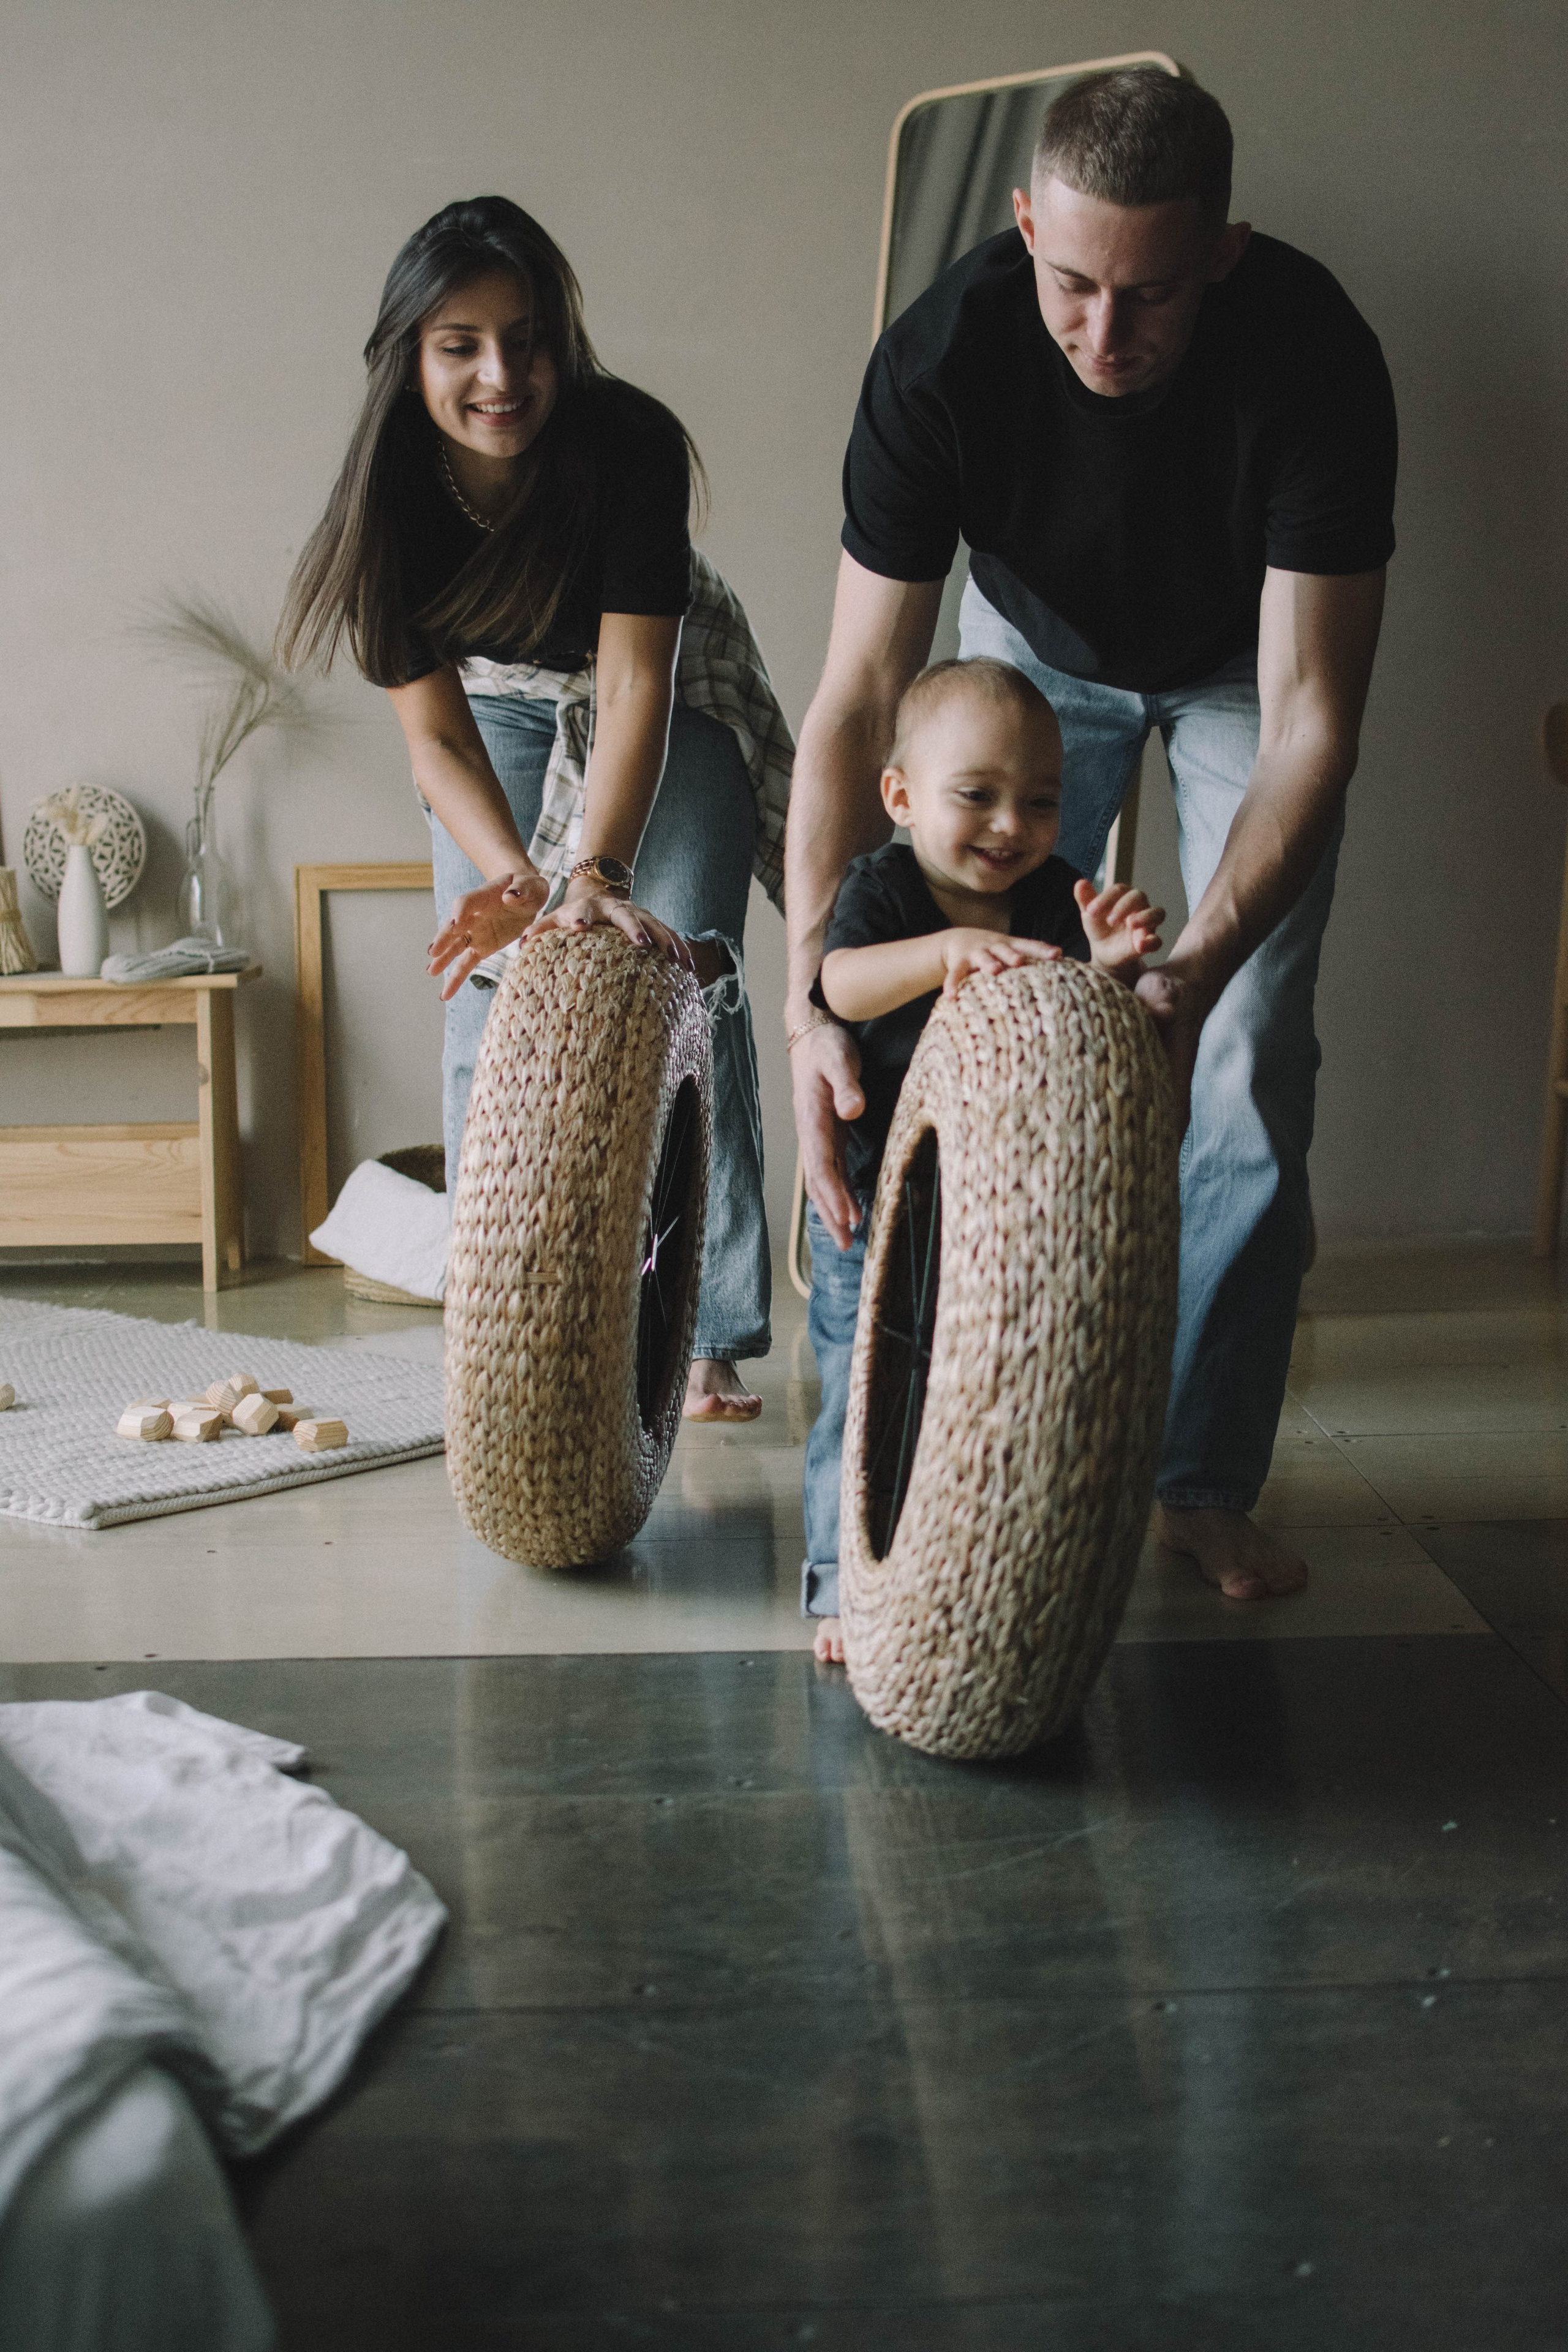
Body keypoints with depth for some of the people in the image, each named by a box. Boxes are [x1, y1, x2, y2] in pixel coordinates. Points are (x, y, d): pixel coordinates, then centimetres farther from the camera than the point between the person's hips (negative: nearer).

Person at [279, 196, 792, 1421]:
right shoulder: (393, 493, -25)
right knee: (488, 1019, -5)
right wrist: (516, 878, -42)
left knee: (683, 982, -12)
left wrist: (596, 877, -47)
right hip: (503, 708, 3)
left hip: (672, 700, -2)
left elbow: (635, 681, -35)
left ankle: (714, 1339, -8)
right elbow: (435, 733, -24)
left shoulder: (632, 444, -32)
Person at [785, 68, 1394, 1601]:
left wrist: (1196, 969, -52)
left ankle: (1207, 1481, 2)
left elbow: (1306, 718, -37)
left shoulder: (1313, 356, -37)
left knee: (1250, 1064, -10)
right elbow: (857, 696, -33)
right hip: (1040, 639, 2)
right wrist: (812, 1003, -43)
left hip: (1244, 660, -1)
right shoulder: (942, 354, -34)